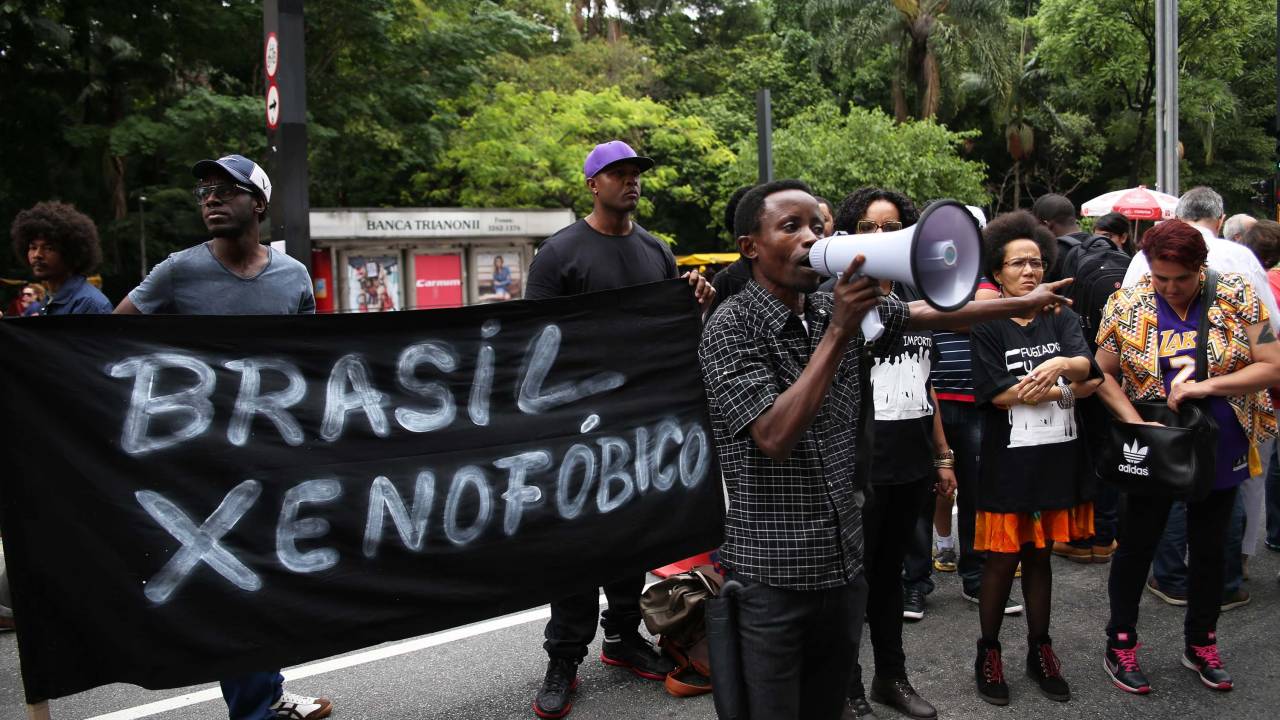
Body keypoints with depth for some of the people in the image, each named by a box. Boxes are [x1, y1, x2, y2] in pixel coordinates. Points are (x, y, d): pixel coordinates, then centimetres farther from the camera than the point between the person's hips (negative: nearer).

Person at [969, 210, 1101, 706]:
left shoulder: (1062, 319, 8)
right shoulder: (987, 327, -3)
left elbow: (1087, 367, -9)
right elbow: (997, 394, -14)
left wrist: (1061, 365, -30)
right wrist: (1067, 391, -10)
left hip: (1057, 457, 3)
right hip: (1008, 462, -3)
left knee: (1039, 555, 14)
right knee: (1003, 559, 4)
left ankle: (1039, 651, 27)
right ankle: (988, 652, 20)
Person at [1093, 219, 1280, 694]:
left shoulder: (1237, 296, -8)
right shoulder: (1127, 305, -9)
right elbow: (1102, 374, -4)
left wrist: (1206, 387, -22)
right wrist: (1137, 423, -17)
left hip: (1220, 450, 1)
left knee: (1209, 548, 15)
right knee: (1136, 546, 8)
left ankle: (1201, 645, 34)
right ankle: (1121, 646, 23)